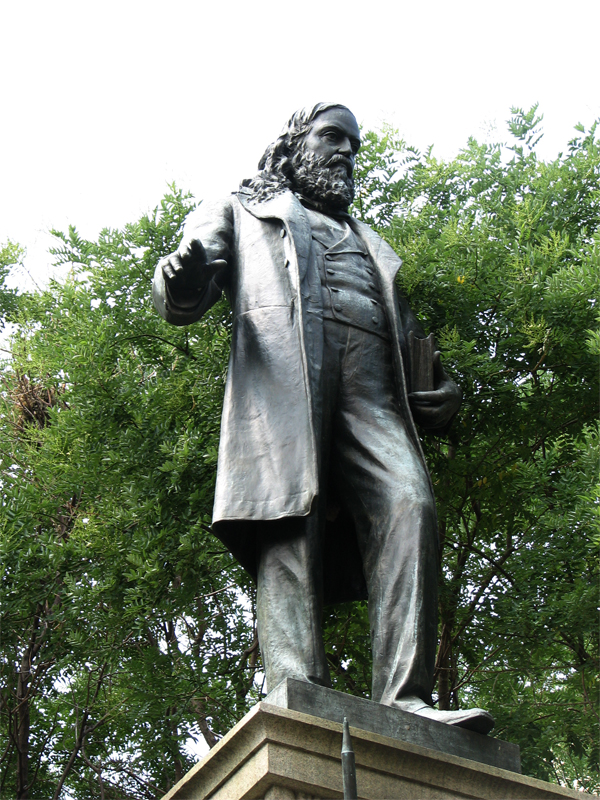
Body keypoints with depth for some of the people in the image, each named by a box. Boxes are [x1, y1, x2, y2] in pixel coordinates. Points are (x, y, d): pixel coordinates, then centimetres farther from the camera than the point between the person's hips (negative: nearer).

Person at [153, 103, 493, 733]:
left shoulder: (367, 242, 42)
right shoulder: (240, 211, 29)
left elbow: (407, 336, 35)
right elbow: (184, 298, 12)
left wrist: (442, 389, 11)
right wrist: (179, 280, -16)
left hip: (370, 388, 3)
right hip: (279, 370, -3)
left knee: (408, 504, -23)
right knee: (291, 525, -23)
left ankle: (404, 700, -32)